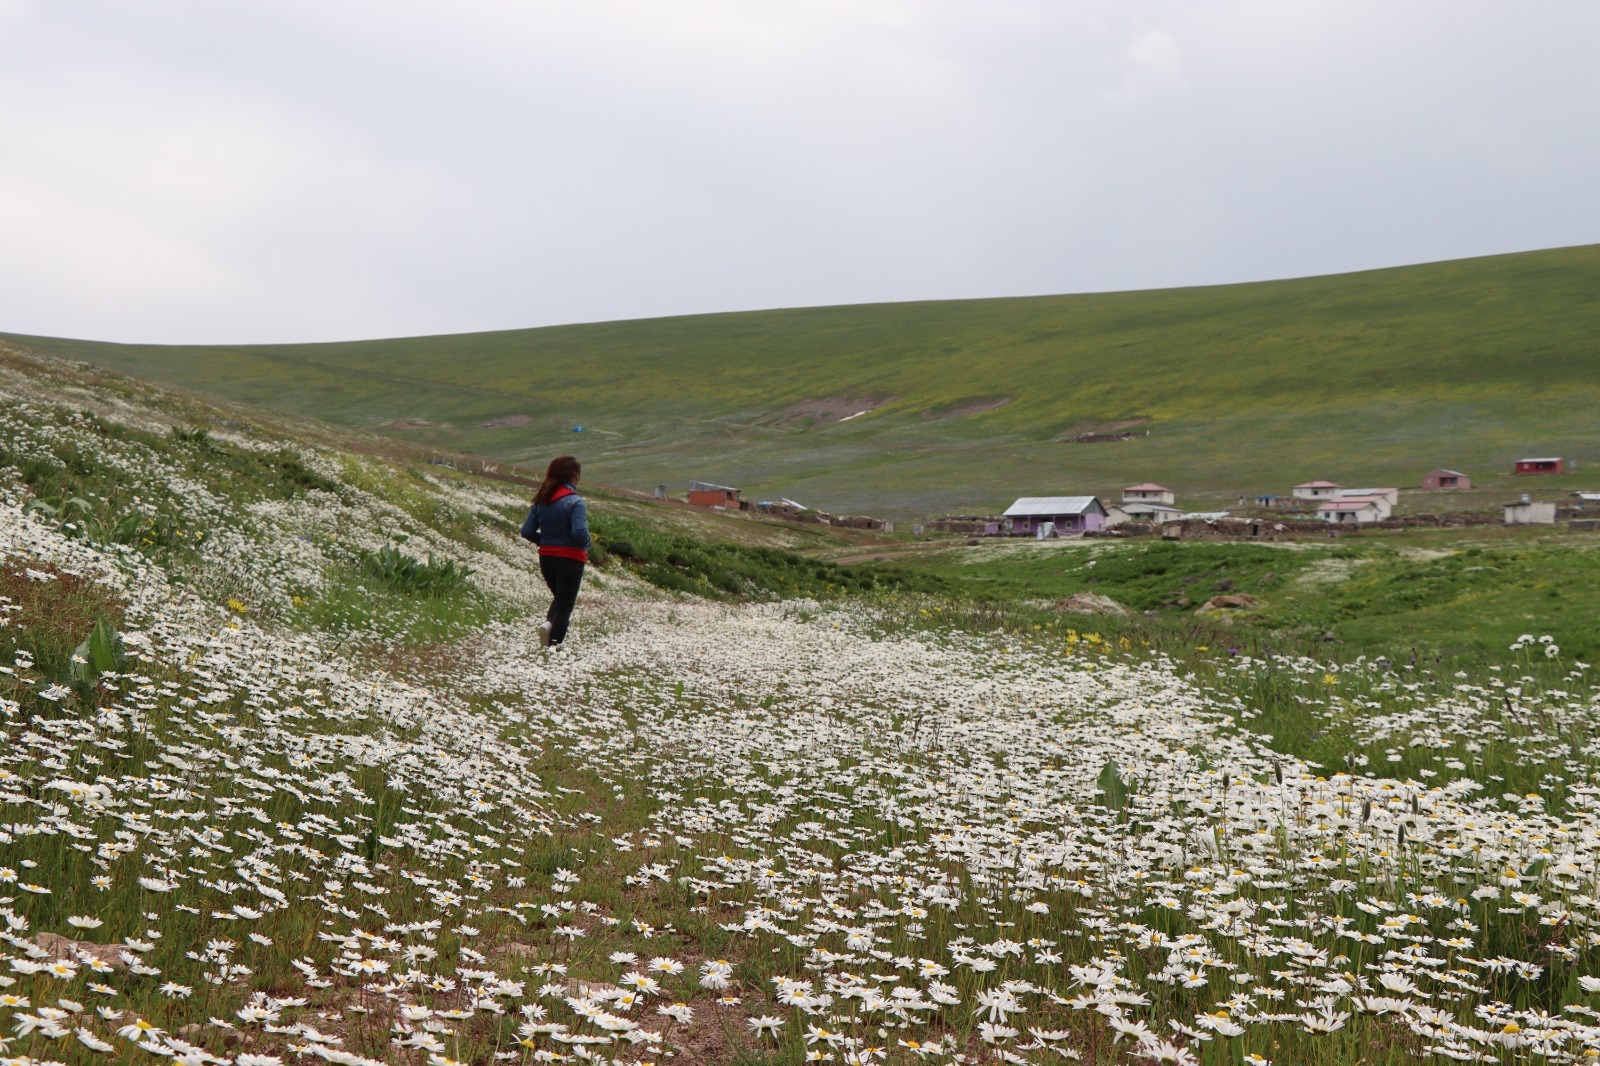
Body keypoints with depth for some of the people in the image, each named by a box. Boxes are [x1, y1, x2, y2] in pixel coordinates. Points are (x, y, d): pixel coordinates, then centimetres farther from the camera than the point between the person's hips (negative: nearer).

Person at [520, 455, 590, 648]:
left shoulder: (541, 501, 3)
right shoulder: (575, 502, -16)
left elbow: (527, 531, 1)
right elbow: (580, 532, -25)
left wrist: (546, 541, 13)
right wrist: (586, 542, -4)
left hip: (546, 558, 6)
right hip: (570, 559, -6)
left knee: (559, 597, 24)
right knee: (565, 604, 4)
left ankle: (548, 623, -3)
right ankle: (554, 643, -2)